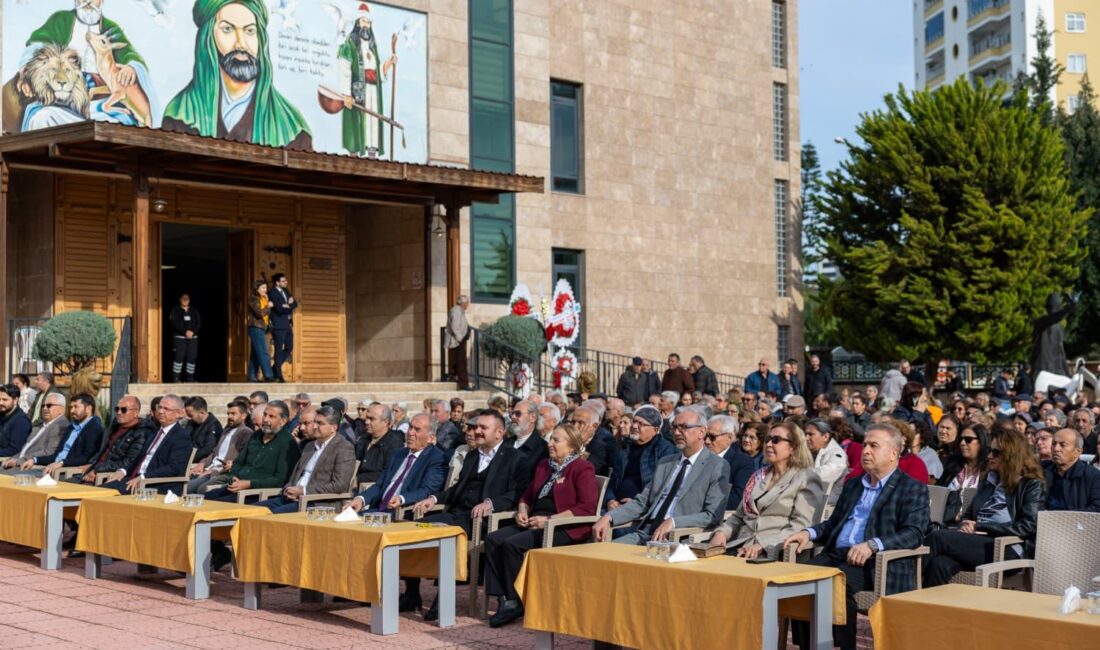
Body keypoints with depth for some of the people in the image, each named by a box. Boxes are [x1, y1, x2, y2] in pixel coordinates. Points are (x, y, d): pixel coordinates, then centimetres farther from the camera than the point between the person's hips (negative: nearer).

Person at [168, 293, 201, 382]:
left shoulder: (194, 311, 16)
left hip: (193, 337, 3)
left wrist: (193, 332, -11)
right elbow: (174, 323, -7)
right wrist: (185, 332, -16)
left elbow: (199, 323, 7)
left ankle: (190, 378, 4)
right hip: (179, 337, -3)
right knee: (179, 357, -11)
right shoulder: (175, 310, 6)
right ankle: (176, 378, -8)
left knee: (192, 358, -2)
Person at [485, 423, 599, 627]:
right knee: (493, 539, -17)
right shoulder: (544, 465, 22)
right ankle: (504, 599, -19)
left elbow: (586, 508, -14)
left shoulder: (583, 469, -3)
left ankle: (515, 602, -14)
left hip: (565, 529, -8)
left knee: (512, 544, -27)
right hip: (534, 524, 8)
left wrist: (549, 520, -18)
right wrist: (522, 511, 7)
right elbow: (528, 496, 31)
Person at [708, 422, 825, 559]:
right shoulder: (759, 476, 22)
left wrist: (762, 545, -19)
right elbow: (738, 515, 25)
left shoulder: (808, 479, 3)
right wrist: (722, 532, 3)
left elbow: (801, 524, -8)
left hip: (773, 552, -5)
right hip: (740, 547, 6)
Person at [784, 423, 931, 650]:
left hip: (875, 561, -6)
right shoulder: (852, 485, 25)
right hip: (835, 554, 6)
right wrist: (809, 533, 5)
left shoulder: (913, 489, 4)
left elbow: (914, 533, -10)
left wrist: (872, 545, -26)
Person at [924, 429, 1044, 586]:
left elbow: (1029, 526, -5)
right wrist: (966, 526, 1)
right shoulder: (989, 479, 26)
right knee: (940, 564, -32)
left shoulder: (1031, 484, 7)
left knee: (938, 537, -27)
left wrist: (981, 527, -9)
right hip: (977, 541, 5)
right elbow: (968, 513, 27)